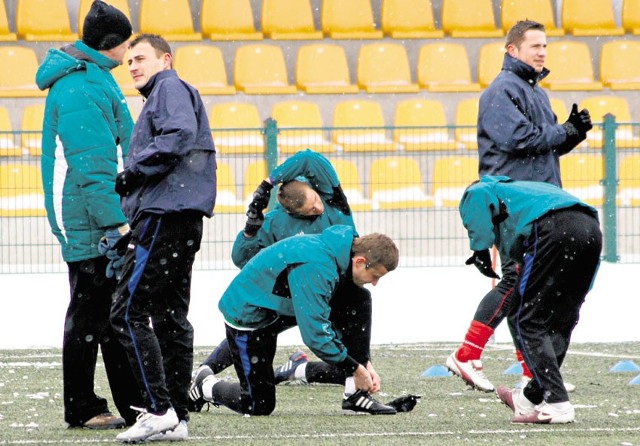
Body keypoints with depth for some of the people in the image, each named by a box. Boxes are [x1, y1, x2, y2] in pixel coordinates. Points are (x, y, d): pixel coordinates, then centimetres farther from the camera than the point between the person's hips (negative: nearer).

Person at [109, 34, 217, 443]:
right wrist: (134, 185, 12)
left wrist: (134, 172, -15)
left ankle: (159, 409, -17)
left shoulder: (170, 89, -3)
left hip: (166, 216, -11)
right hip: (179, 220, 11)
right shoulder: (161, 95, 28)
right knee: (170, 317, 10)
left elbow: (178, 137, -20)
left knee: (128, 311, -13)